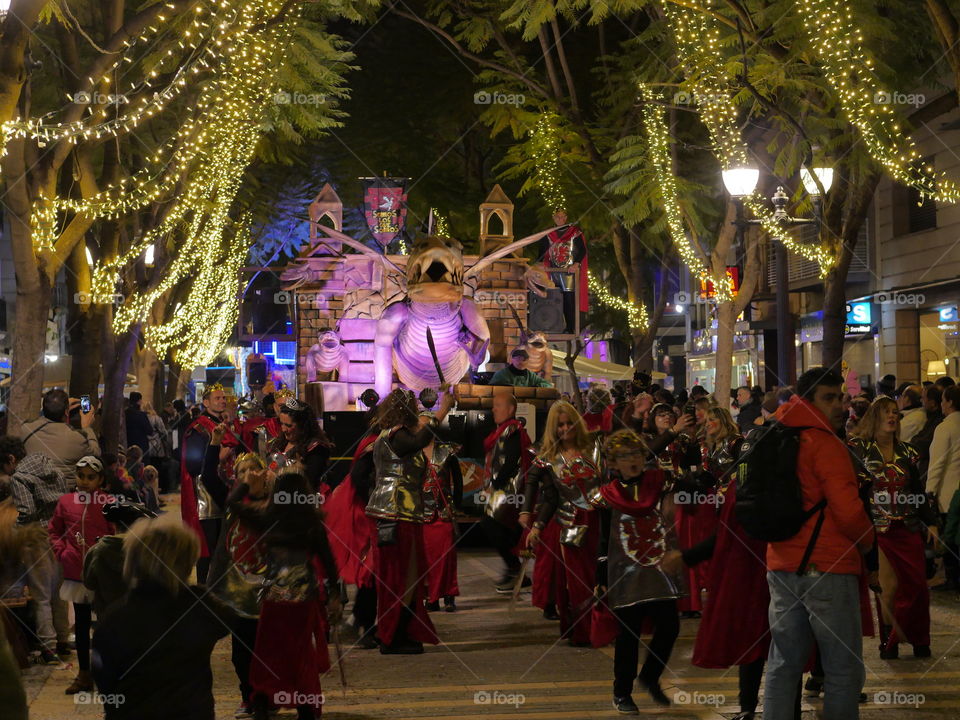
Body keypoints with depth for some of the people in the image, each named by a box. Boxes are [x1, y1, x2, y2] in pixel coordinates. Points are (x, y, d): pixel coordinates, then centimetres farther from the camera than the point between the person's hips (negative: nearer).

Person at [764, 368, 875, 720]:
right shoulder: (826, 443, -12)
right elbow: (848, 509, -17)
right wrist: (868, 540, 1)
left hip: (782, 565, 8)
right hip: (828, 568, -8)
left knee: (783, 664, 11)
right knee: (844, 670, 0)